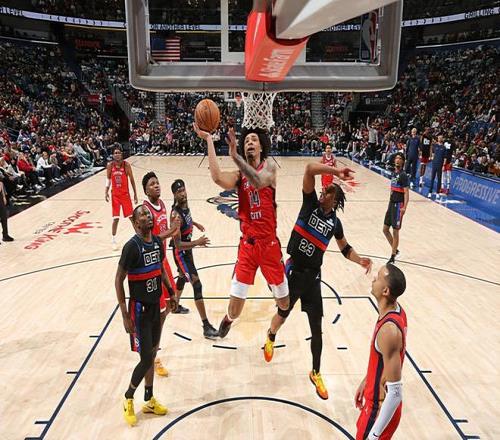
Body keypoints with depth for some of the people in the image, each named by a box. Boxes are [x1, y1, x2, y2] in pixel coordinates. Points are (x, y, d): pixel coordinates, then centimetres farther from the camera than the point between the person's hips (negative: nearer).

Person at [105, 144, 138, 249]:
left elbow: (132, 180, -3)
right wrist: (106, 192, -5)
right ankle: (113, 240, 16)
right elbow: (108, 179, 6)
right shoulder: (110, 165, -6)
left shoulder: (126, 165, -10)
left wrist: (135, 194, -1)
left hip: (125, 194, -1)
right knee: (115, 218, 2)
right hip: (115, 195, 1)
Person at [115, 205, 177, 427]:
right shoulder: (132, 246, -20)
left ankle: (149, 400, 32)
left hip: (155, 306, 7)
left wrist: (170, 292, 12)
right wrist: (125, 315, -17)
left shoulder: (157, 242, 1)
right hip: (139, 308, -7)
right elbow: (118, 280, -16)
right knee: (146, 358, -4)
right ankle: (128, 398, 21)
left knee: (152, 354, 16)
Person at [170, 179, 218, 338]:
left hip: (187, 249, 10)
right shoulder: (176, 214, -30)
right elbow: (178, 245, -30)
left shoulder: (185, 205, -3)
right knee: (197, 285, -13)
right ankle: (206, 326, -10)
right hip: (180, 253, -10)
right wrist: (196, 243, -41)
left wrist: (195, 223, 32)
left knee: (183, 277, 29)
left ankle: (176, 306, 54)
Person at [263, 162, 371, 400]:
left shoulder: (335, 222, 2)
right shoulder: (311, 203, -6)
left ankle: (316, 373, 27)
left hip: (312, 276, 2)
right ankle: (271, 337, 54)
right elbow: (310, 168, -18)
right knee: (283, 314, 17)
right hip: (293, 271, -2)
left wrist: (360, 260, 0)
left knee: (316, 328, 7)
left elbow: (345, 248, 16)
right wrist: (336, 172, -21)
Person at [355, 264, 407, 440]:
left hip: (382, 406, -8)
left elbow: (395, 393, -29)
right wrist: (365, 381, 21)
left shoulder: (389, 329, -33)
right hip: (376, 398, 8)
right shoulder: (395, 310, -5)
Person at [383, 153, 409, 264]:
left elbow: (406, 193, -17)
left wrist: (404, 207, -27)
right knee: (385, 229, 11)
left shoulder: (403, 175, -12)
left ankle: (393, 256, 7)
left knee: (395, 231, -2)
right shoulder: (393, 173, 11)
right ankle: (395, 250, 28)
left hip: (398, 205, -8)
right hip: (391, 203, 8)